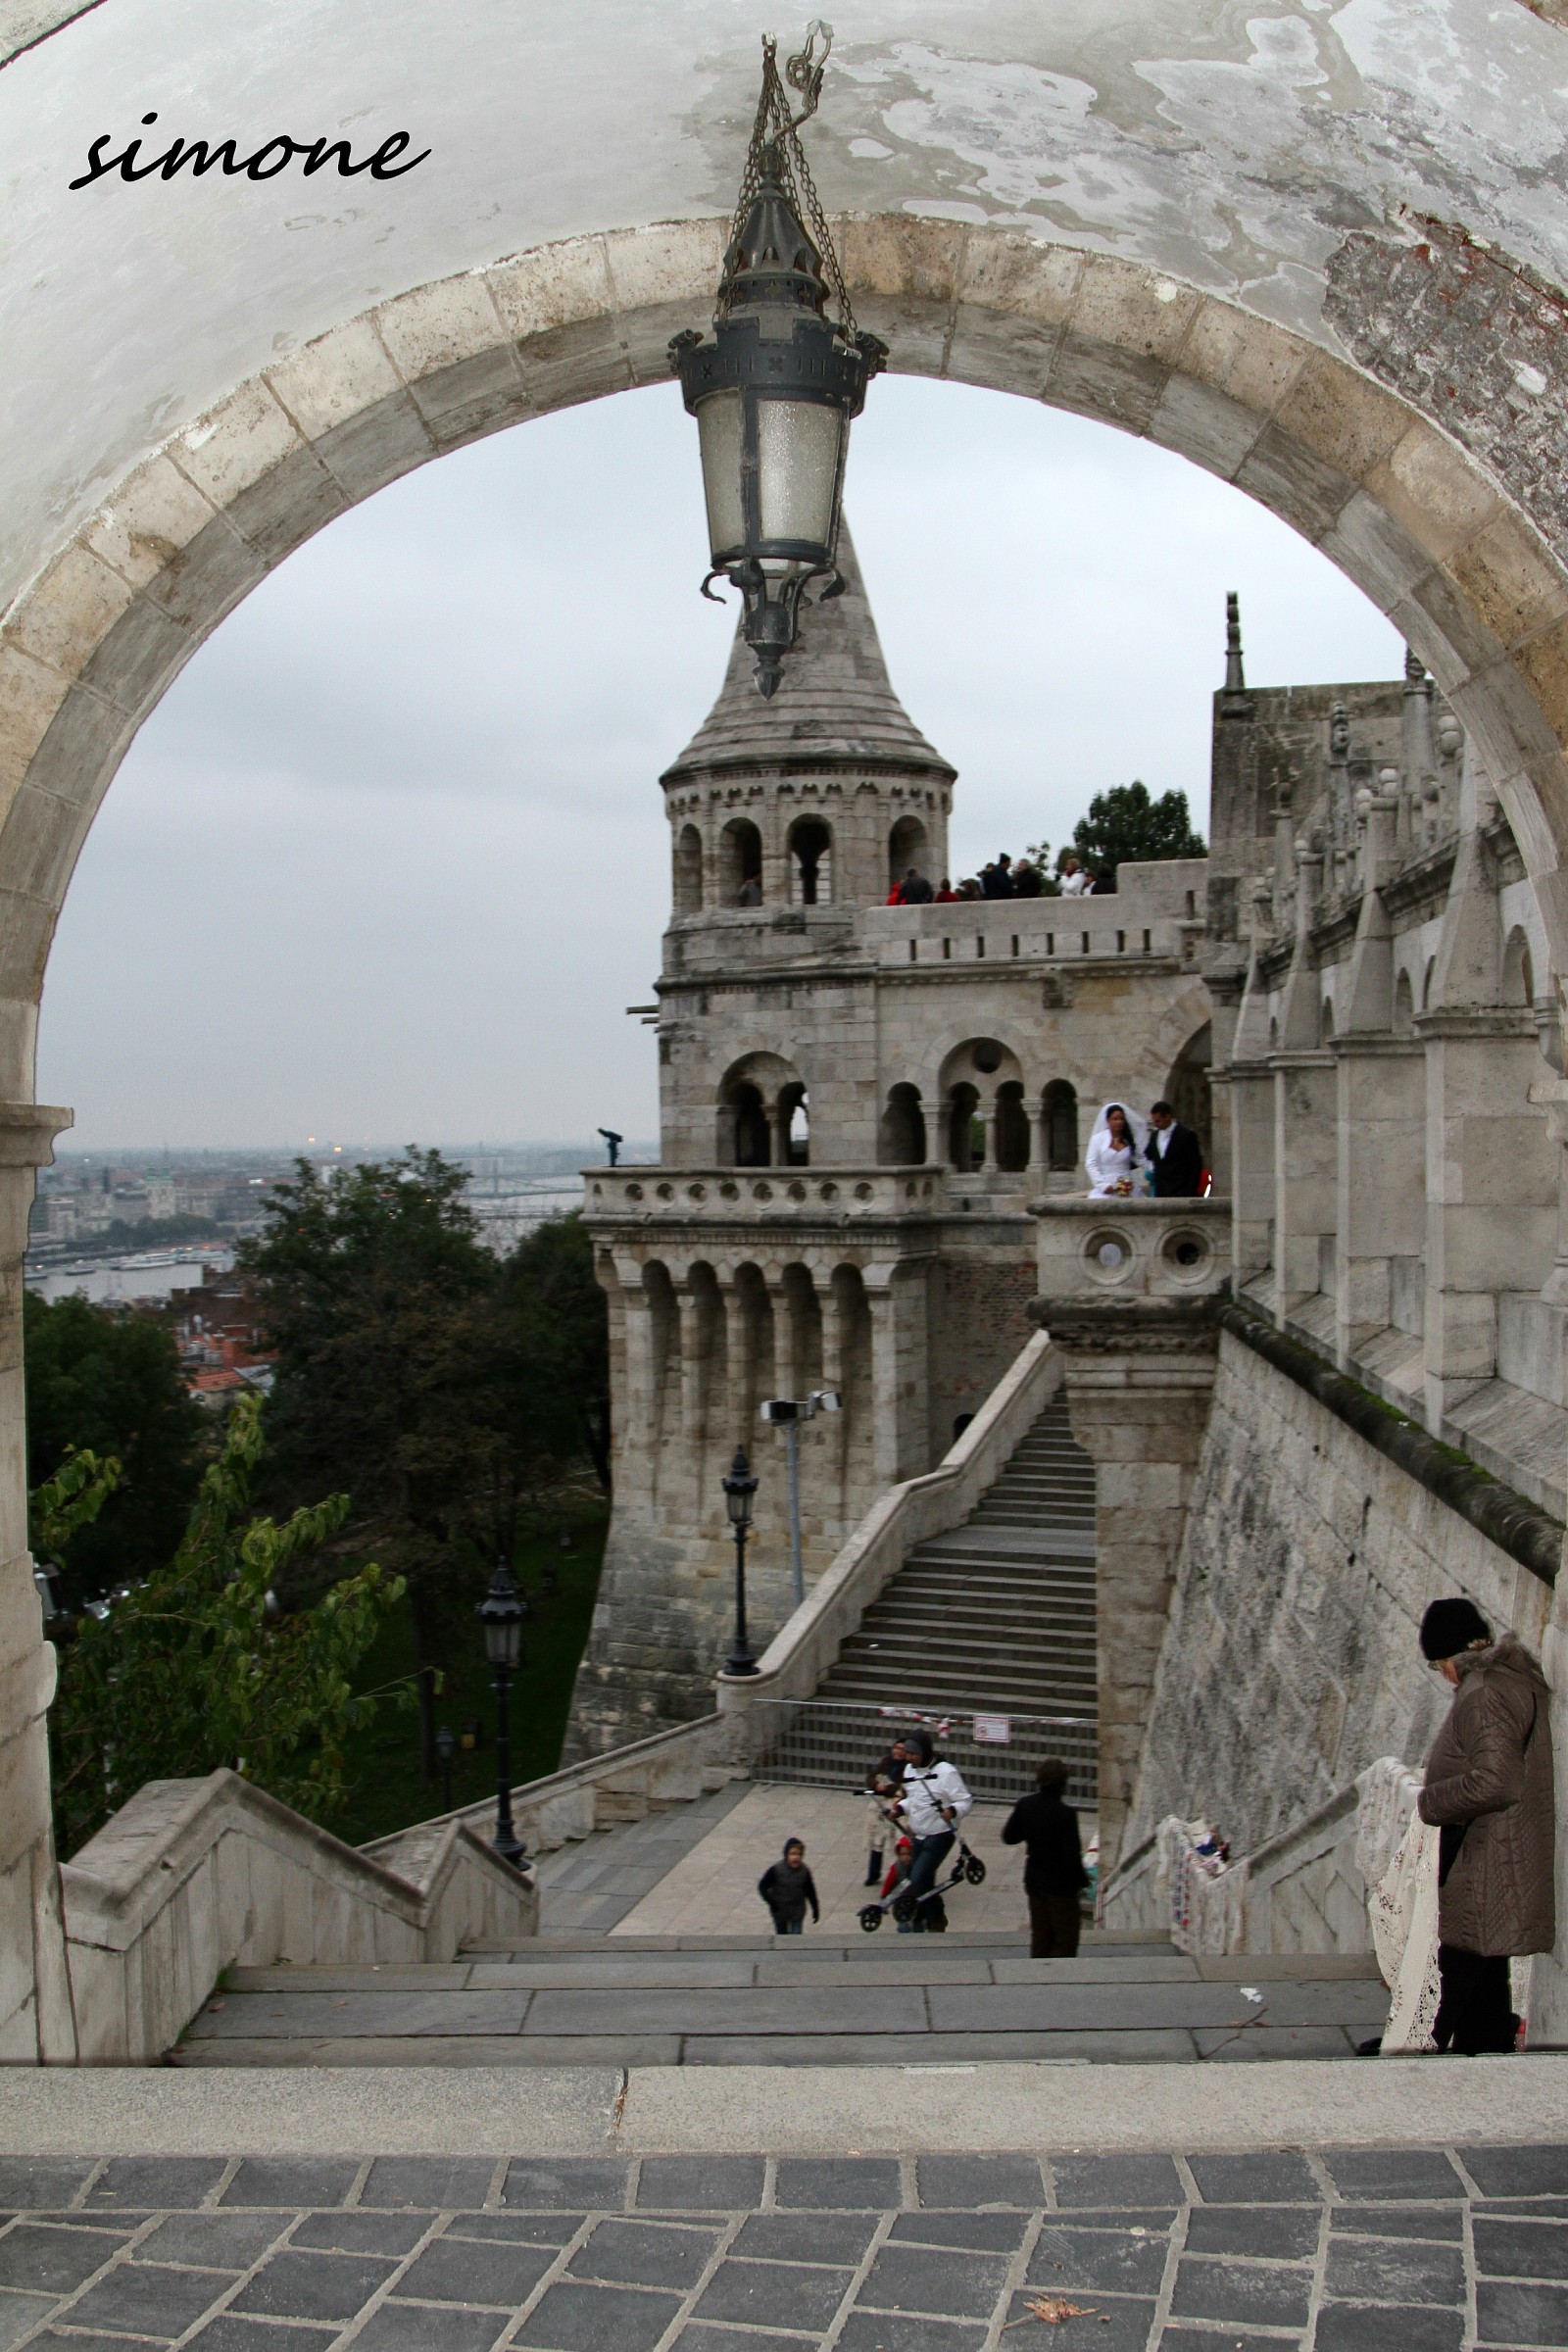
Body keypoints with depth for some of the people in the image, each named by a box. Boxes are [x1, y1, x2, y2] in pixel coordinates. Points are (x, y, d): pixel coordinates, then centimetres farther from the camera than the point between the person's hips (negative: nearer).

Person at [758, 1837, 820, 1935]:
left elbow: (810, 1892, 0)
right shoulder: (776, 1870, -19)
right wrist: (771, 1902, -17)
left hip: (797, 1912, 0)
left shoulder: (804, 1872, -12)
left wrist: (815, 1909, 6)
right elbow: (762, 1886, -10)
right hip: (780, 1912, 0)